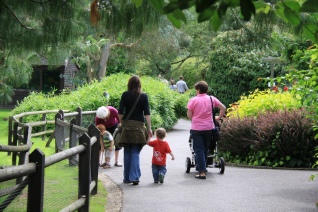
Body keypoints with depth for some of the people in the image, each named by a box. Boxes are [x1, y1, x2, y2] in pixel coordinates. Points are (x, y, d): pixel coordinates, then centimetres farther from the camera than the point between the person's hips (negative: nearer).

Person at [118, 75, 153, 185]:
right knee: (135, 153, 1)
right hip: (139, 126, -1)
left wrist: (121, 124, 10)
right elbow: (147, 113, -4)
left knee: (127, 153, 10)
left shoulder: (125, 95, 0)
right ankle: (134, 177, -9)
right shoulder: (144, 96, -1)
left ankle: (127, 178, 15)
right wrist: (149, 128, -2)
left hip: (127, 125, 1)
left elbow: (120, 112, -1)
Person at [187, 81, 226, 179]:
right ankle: (201, 167, 30)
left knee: (199, 149, 0)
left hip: (197, 128, -3)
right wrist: (218, 117, 15)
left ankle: (202, 172, -6)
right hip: (209, 127, 3)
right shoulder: (212, 99, 2)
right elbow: (223, 108, 1)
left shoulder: (193, 100, -7)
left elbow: (189, 115, -7)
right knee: (205, 149, 18)